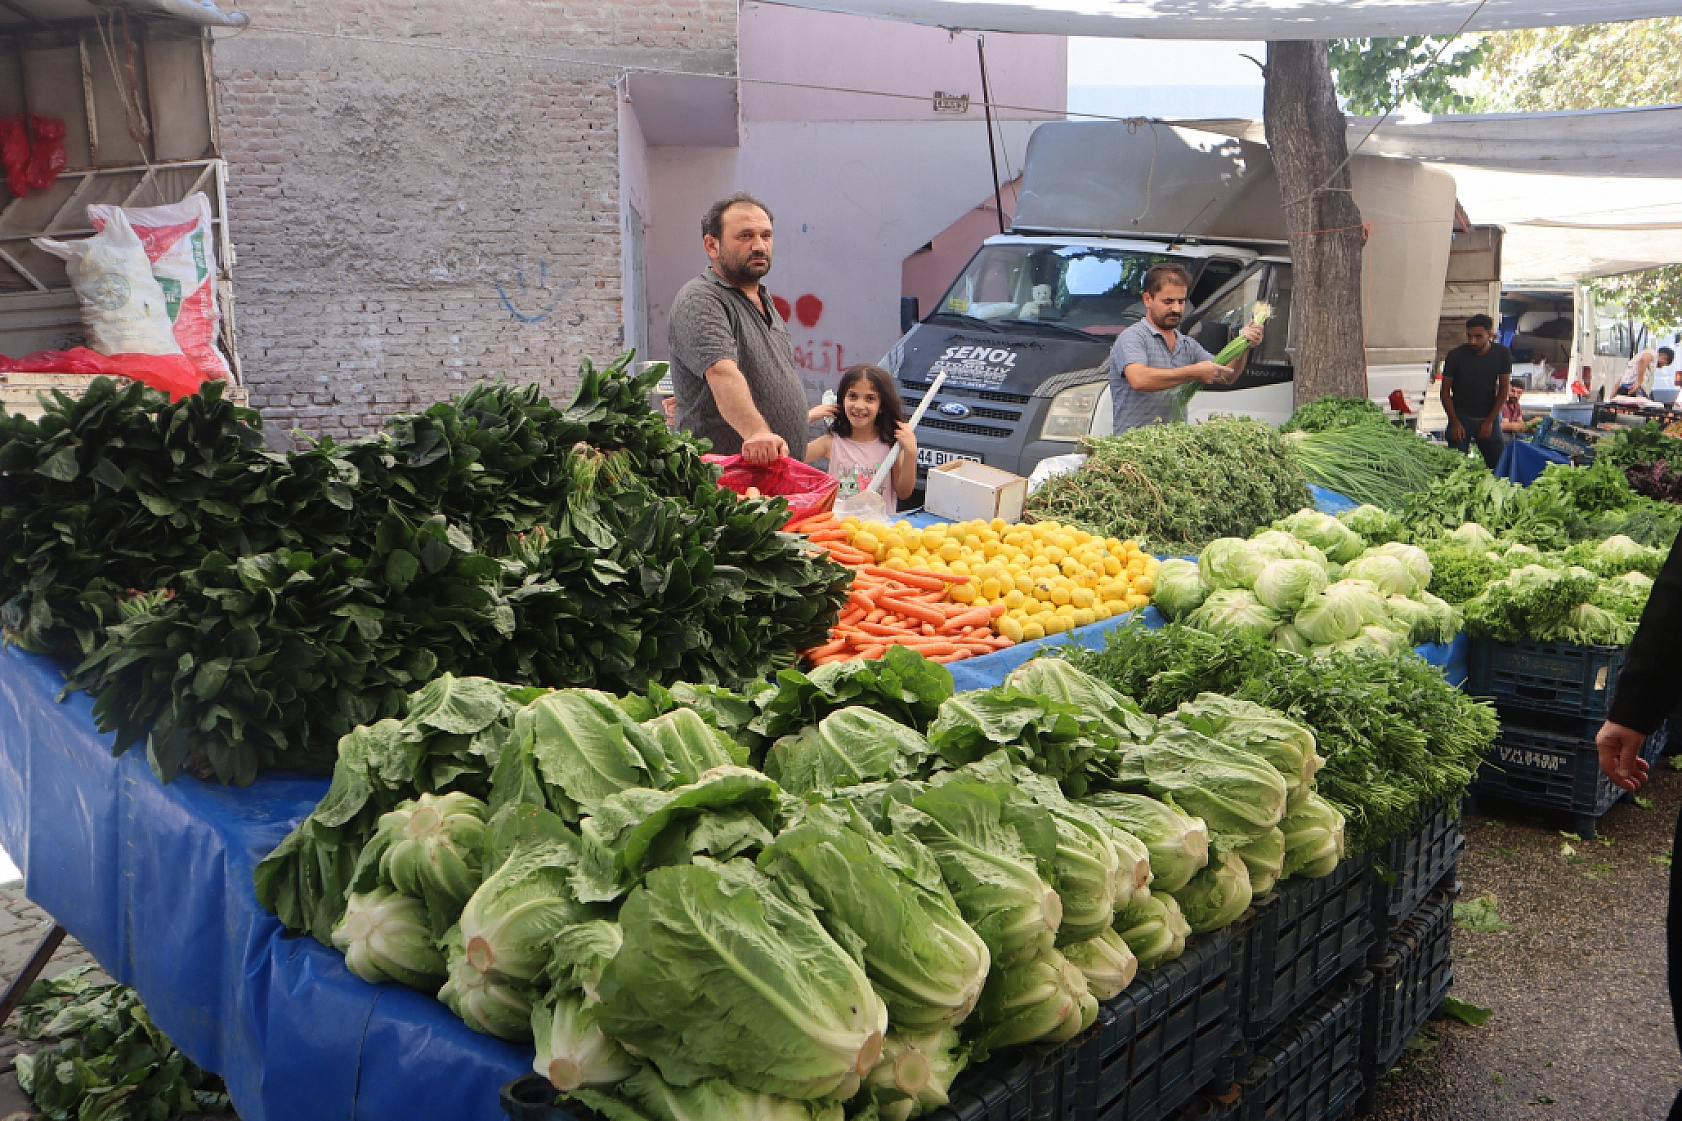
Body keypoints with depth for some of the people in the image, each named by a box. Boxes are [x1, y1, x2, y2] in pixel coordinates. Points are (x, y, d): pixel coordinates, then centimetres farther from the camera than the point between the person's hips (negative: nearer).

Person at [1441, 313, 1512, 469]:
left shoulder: (1503, 354, -4)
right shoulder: (1456, 355, -10)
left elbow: (1503, 390, 2)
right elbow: (1445, 391, -2)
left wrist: (1489, 421, -4)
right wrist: (1455, 423, -8)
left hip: (1488, 418, 2)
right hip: (1461, 417, -2)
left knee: (1500, 464, 0)